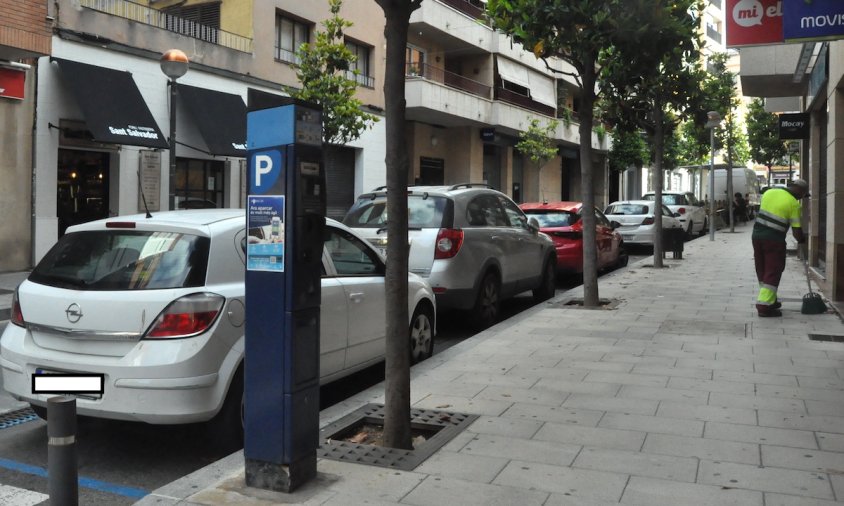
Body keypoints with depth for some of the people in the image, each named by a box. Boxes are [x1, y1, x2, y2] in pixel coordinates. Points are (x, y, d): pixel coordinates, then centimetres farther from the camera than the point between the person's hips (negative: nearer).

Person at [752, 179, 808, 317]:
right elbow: (796, 231, -8)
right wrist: (802, 239, 12)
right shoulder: (794, 203, -8)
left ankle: (769, 300, 27)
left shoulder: (769, 192, 8)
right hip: (774, 240, -6)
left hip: (757, 235, 6)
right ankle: (764, 305, -3)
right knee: (773, 273, 1)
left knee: (762, 271, 14)